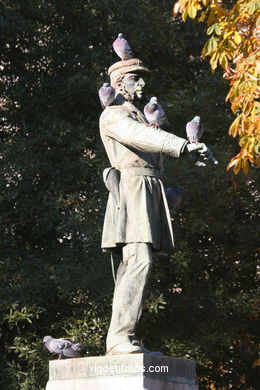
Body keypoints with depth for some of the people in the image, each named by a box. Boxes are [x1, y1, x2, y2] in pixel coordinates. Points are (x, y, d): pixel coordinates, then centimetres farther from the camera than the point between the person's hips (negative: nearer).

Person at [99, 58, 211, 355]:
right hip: (131, 188, -9)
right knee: (139, 262, -22)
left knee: (132, 266, 3)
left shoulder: (138, 115, 28)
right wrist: (184, 146, -35)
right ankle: (119, 337, -27)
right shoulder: (112, 115, -3)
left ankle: (124, 341, -1)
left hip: (149, 192, 9)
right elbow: (142, 137, -22)